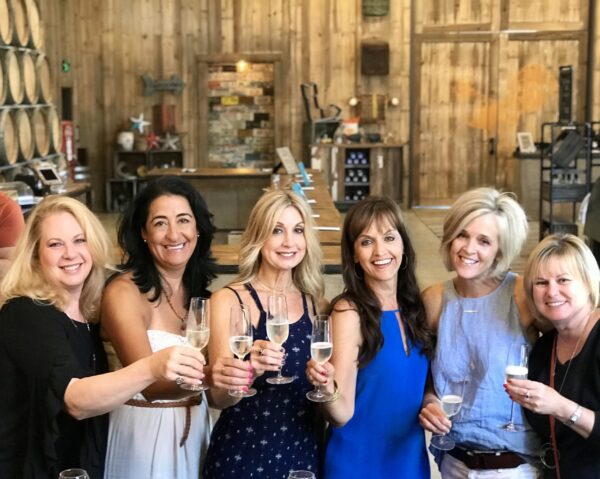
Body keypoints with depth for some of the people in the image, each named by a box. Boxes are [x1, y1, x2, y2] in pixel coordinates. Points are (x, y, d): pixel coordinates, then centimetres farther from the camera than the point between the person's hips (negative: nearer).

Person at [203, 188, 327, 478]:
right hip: (242, 454, -4)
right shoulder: (229, 300, -9)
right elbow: (219, 397, -17)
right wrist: (250, 370, -33)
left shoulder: (317, 305, 3)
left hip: (303, 453, 4)